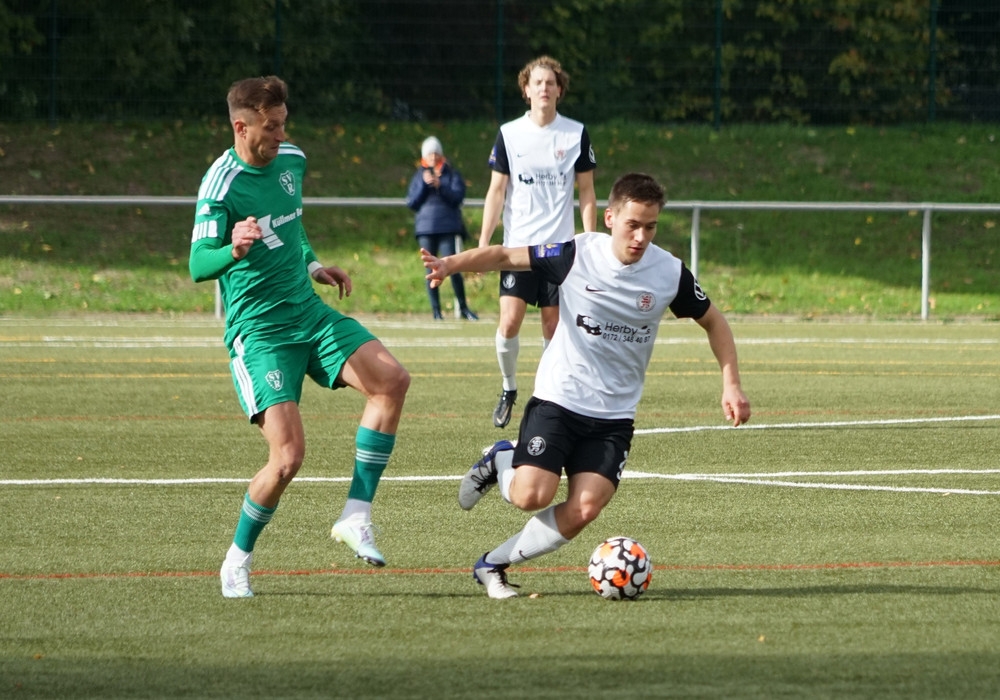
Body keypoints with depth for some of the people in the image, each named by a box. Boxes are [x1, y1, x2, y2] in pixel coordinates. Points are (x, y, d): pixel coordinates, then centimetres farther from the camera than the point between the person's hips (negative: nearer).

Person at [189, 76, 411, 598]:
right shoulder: (221, 184, -16)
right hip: (258, 331, -7)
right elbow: (198, 266, -27)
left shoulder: (291, 159, 6)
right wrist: (234, 250, -46)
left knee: (391, 379, -17)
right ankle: (238, 561, 8)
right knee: (287, 456, -17)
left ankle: (355, 518, -12)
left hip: (309, 313, 7)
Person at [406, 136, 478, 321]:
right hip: (425, 229, 2)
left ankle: (463, 308, 0)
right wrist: (424, 184, -7)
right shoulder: (418, 176, 13)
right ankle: (436, 310, 5)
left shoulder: (451, 174, 8)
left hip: (448, 229, -2)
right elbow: (411, 203, 5)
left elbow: (458, 197, -5)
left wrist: (439, 186, -17)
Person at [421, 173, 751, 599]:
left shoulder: (670, 273, -5)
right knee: (532, 496, -20)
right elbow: (504, 257, -4)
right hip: (558, 399, -2)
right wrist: (452, 264, -22)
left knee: (584, 510, -16)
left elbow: (713, 322, 11)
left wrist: (731, 385, 2)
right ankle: (500, 463, 16)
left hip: (615, 416, 2)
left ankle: (494, 564, 3)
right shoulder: (576, 255, -11)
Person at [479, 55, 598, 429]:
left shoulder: (576, 134, 2)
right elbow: (496, 191, 4)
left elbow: (586, 192, 7)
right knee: (509, 321, -11)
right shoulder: (509, 134, 2)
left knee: (553, 325, 1)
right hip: (518, 245, 0)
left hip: (560, 245, 0)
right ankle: (508, 390, 10)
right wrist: (483, 244, -3)